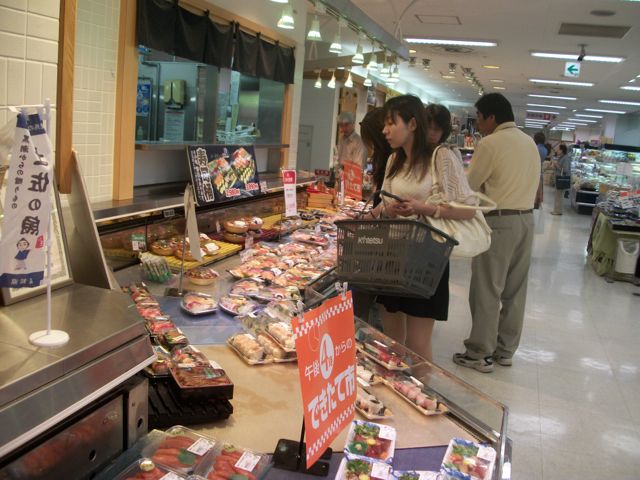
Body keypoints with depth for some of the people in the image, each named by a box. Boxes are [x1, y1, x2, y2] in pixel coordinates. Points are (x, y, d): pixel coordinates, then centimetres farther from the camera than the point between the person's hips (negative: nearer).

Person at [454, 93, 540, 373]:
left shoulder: (491, 143, -12)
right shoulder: (530, 142, 13)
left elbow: (468, 186, -8)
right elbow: (531, 183, 16)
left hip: (499, 221, -8)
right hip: (526, 218, 8)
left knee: (487, 289, 0)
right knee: (515, 289, 13)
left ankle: (480, 354, 7)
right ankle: (505, 349, 23)